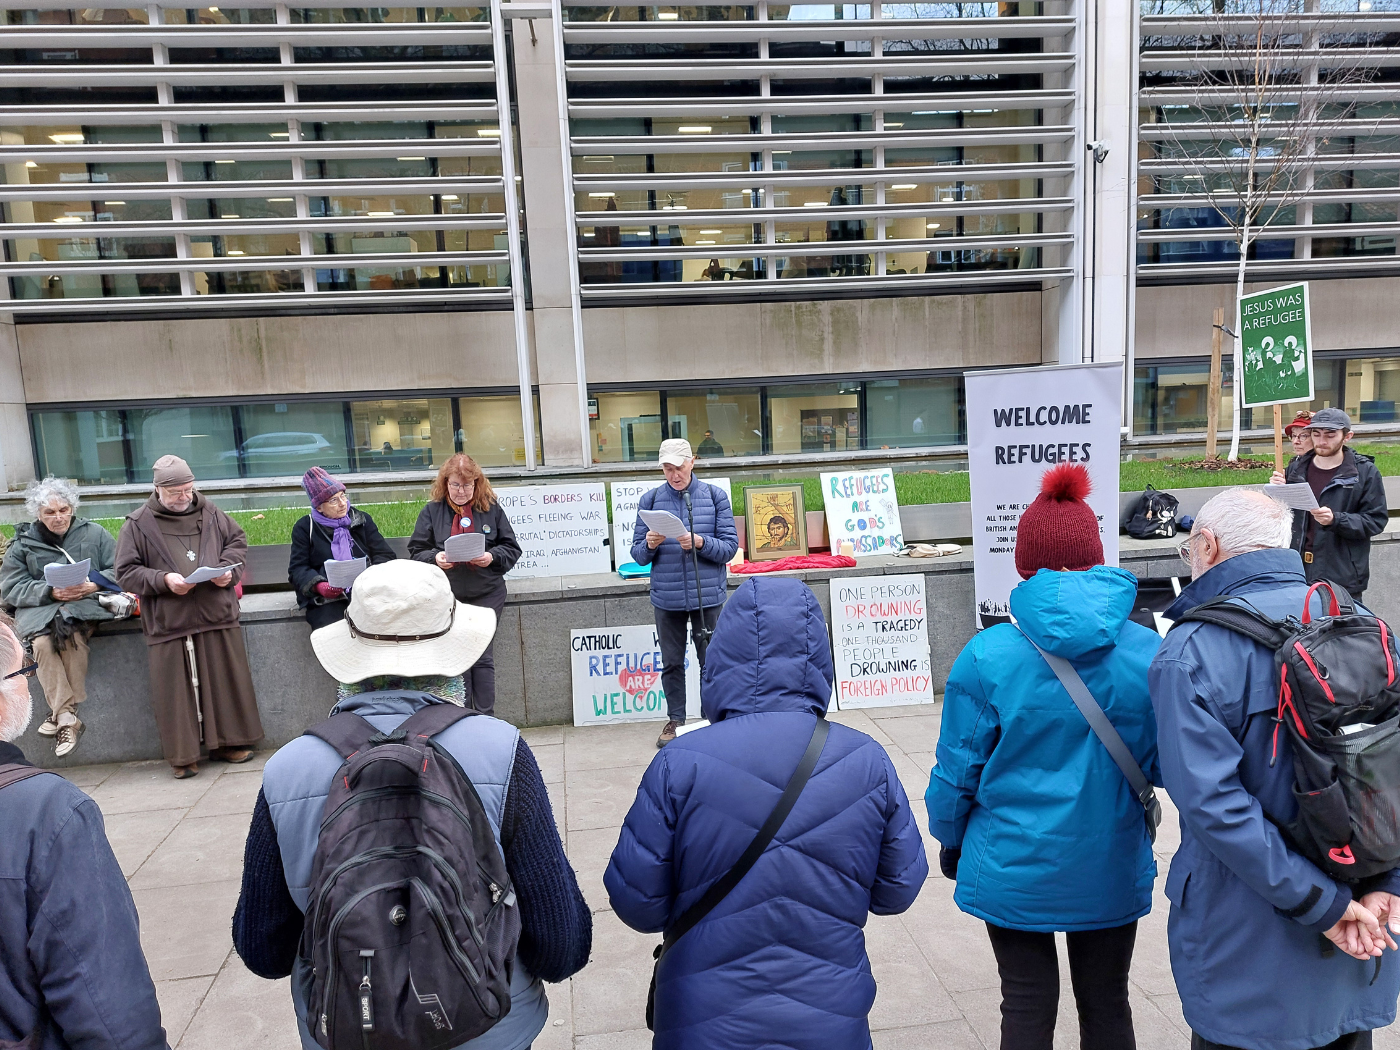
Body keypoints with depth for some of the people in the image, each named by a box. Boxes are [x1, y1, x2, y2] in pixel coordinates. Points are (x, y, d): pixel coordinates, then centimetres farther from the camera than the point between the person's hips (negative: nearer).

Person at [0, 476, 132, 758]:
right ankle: (67, 717, -31)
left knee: (71, 634, -34)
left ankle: (60, 713, -26)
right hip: (40, 608, 1)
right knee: (42, 643, -31)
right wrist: (50, 592, -11)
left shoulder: (94, 533, 12)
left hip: (87, 602, -1)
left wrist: (93, 584, -15)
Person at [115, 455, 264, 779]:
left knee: (227, 680, 8)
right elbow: (127, 572, 0)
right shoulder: (138, 524, 0)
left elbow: (238, 542, 17)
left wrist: (229, 569, -3)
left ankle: (227, 742, 22)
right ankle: (182, 755, 14)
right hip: (169, 624, -2)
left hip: (217, 616, 3)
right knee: (177, 689, 2)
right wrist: (163, 580, -16)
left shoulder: (211, 514, 8)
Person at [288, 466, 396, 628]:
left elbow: (385, 554, 12)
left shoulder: (362, 520, 17)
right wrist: (318, 586, -14)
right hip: (327, 600, -1)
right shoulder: (304, 528, 13)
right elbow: (297, 569, 7)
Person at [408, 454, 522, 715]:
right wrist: (435, 558, -13)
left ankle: (486, 719, 5)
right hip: (444, 595, 1)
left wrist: (492, 557, -12)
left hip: (486, 595, -1)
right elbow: (416, 552, 7)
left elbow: (512, 548, 7)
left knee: (482, 657, -4)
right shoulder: (431, 512, 6)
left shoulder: (492, 509, 5)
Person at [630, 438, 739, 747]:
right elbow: (638, 555, 5)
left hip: (707, 595, -1)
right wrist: (649, 545, -18)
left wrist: (700, 542, -21)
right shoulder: (649, 500, 4)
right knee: (671, 662, 11)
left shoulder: (715, 496, 0)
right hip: (666, 597, 1)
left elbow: (730, 546, -4)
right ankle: (675, 719, 26)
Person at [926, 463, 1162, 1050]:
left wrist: (950, 843, 9)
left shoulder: (987, 658, -18)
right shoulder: (1147, 651, -11)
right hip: (1112, 870, 3)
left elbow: (957, 772, -9)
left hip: (1014, 869, -2)